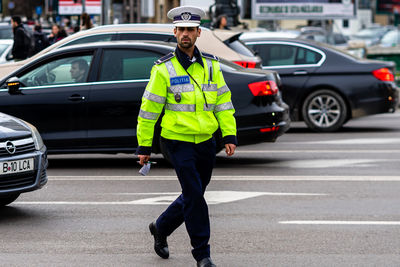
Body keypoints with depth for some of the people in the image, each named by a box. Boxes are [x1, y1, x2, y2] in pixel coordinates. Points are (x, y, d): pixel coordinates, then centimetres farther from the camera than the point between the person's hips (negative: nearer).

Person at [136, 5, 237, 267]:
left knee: (194, 195, 13)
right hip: (178, 141, -5)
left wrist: (230, 136, 2)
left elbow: (223, 102, 11)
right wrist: (144, 146, -3)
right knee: (194, 196, -9)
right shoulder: (164, 68, -5)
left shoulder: (211, 64, 7)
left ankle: (161, 228, 37)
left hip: (206, 141, 5)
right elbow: (149, 108, -3)